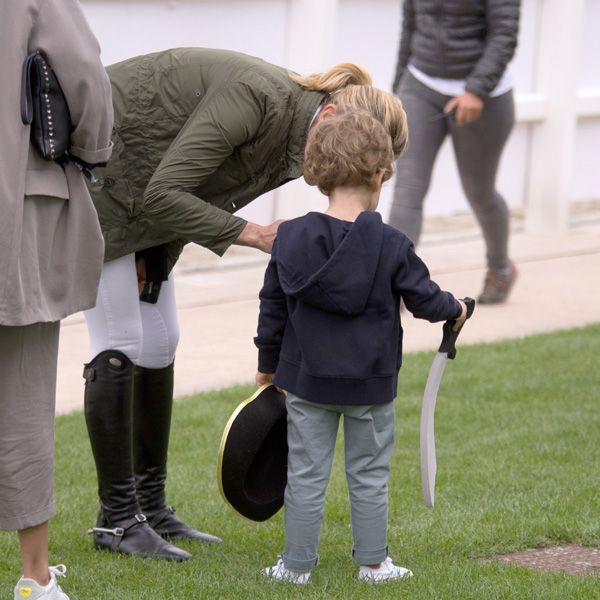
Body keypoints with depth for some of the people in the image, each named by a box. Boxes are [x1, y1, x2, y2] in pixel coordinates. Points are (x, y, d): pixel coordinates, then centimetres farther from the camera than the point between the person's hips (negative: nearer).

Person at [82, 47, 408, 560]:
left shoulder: (289, 137, -3)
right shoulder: (257, 96, -31)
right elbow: (163, 193, -32)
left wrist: (151, 253, -1)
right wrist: (255, 235, -31)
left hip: (140, 199, 9)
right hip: (90, 177, -9)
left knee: (160, 341, 8)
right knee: (119, 343, -8)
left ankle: (151, 505, 18)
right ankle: (116, 518, -1)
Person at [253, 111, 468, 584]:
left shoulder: (291, 238, -6)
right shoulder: (391, 246, -13)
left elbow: (273, 308, 2)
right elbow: (423, 297, -4)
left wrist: (269, 363, 15)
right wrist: (454, 309, 19)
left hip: (307, 381, 1)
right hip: (371, 384, -1)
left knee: (306, 474, 9)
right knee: (369, 475, 12)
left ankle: (297, 564, 12)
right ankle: (373, 563, 18)